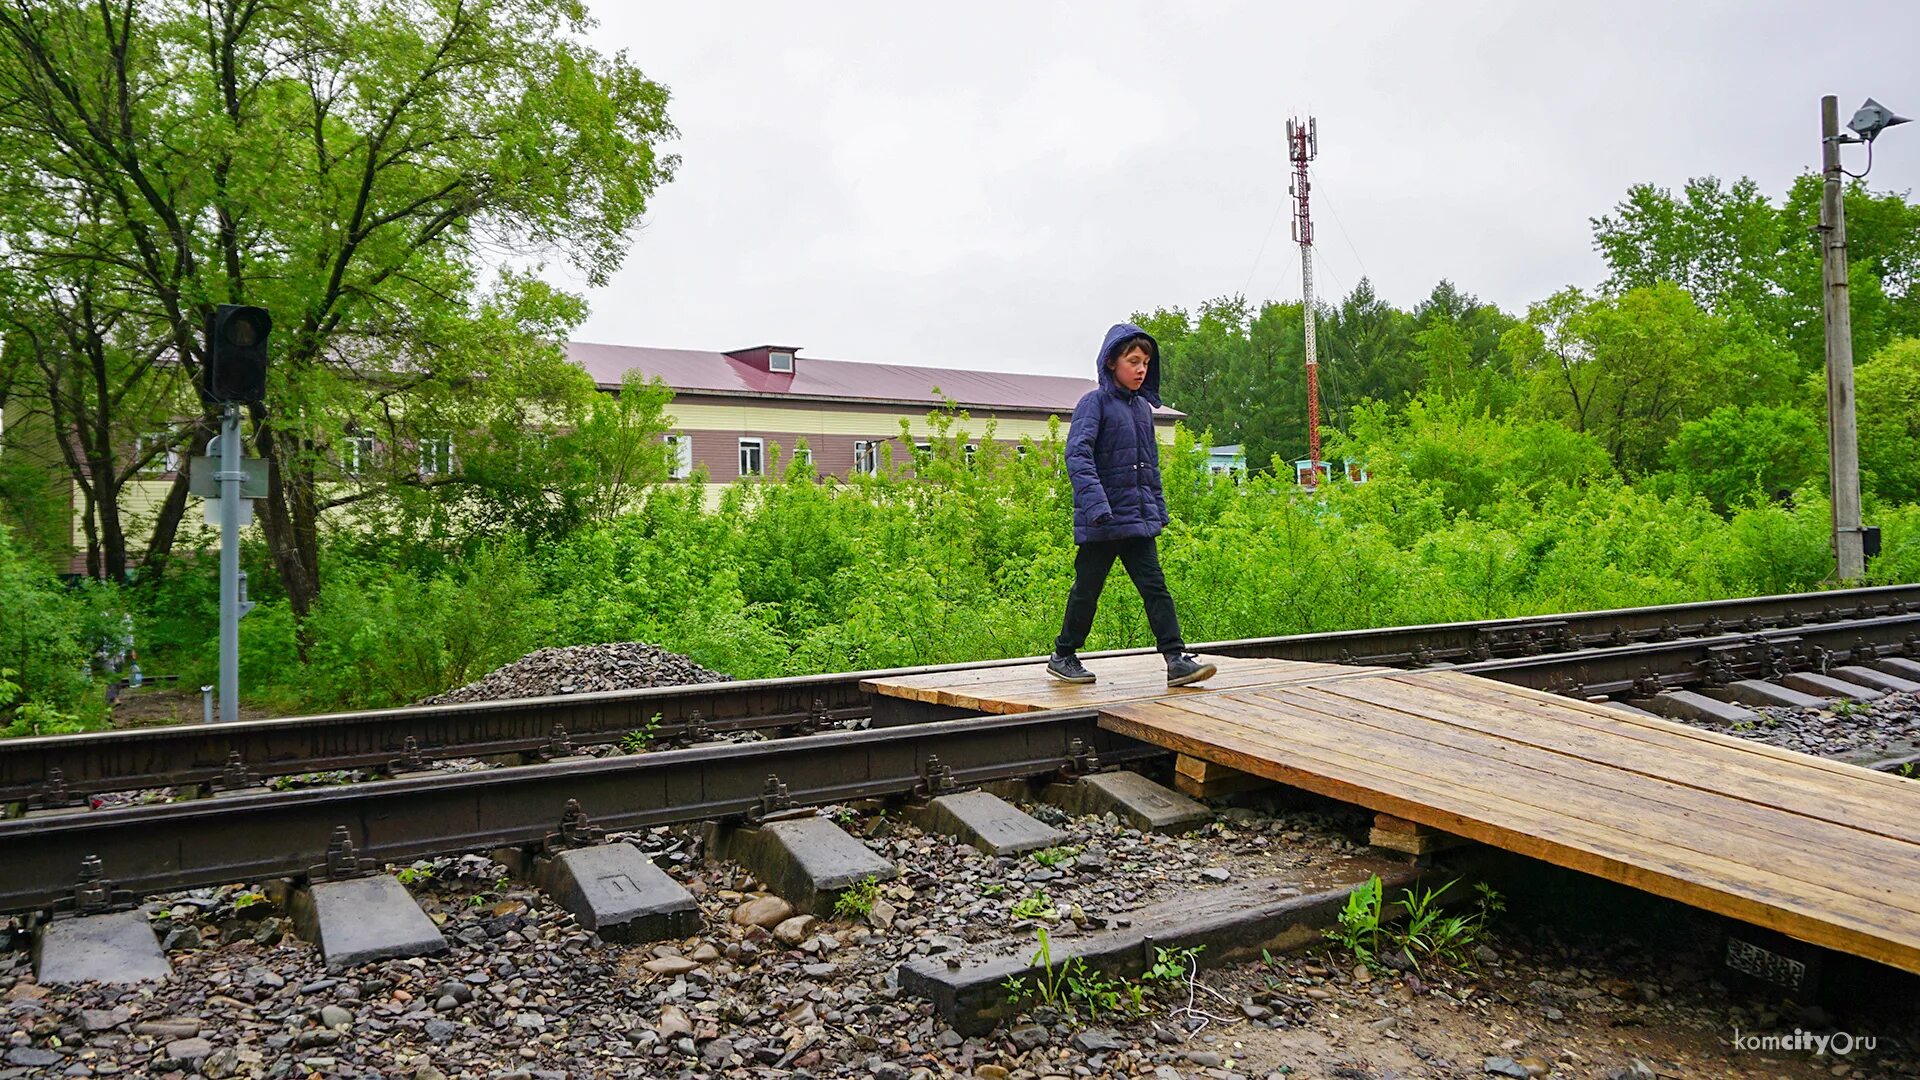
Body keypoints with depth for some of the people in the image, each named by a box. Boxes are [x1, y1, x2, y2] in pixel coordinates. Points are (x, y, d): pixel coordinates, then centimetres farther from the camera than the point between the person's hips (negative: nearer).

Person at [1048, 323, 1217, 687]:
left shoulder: (1144, 407, 14)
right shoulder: (1095, 402, -8)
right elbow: (1077, 454, -20)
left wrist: (1158, 510, 19)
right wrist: (1096, 504, -31)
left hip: (1139, 519, 6)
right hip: (1101, 521, -6)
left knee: (1155, 586, -1)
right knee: (1087, 588, 5)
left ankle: (1176, 659, -3)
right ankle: (1063, 656, 20)